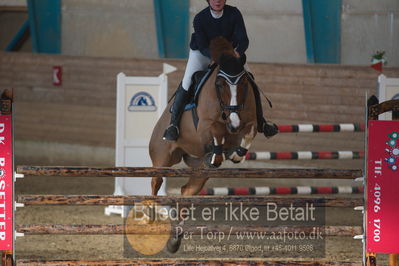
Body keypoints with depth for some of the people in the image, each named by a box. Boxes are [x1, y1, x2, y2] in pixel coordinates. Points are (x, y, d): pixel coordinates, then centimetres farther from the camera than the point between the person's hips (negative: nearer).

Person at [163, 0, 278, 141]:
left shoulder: (234, 13, -20)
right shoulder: (199, 19, -24)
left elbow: (243, 39, -23)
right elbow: (203, 47, -24)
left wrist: (238, 52, -47)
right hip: (201, 54, -2)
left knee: (251, 85, -4)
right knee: (186, 85, -23)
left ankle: (260, 122, 14)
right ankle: (173, 123, -10)